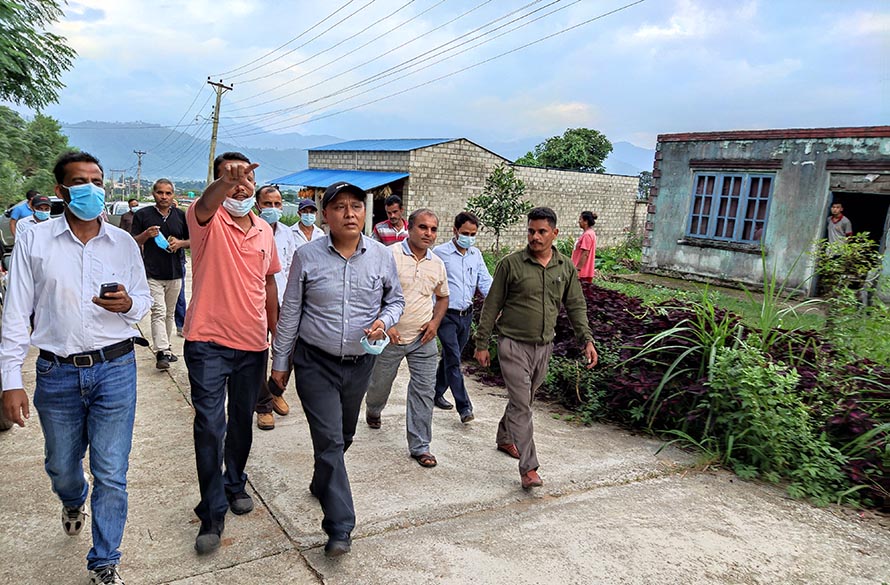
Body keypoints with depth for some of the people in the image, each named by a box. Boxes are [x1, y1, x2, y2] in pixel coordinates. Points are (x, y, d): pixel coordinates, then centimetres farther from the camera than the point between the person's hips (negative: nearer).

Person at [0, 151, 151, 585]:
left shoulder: (124, 243, 2)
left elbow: (144, 300, 10)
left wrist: (128, 304, -15)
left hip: (115, 370, 0)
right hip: (57, 373, 1)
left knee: (111, 475, 3)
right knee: (61, 466, 20)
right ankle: (73, 502, 56)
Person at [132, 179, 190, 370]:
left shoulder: (181, 216, 8)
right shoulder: (142, 215, 1)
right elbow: (133, 242, 4)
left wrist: (180, 243, -7)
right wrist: (146, 234, -16)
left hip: (175, 273, 4)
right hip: (153, 273, -3)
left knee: (169, 313, 14)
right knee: (159, 312, -13)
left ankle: (166, 347, 26)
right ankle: (162, 353, -17)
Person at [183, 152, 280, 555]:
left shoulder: (264, 230, 8)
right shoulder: (208, 219, -7)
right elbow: (205, 206, -33)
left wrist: (276, 330, 16)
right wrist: (226, 181, -55)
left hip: (253, 343, 5)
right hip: (208, 341, -5)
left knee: (242, 421, 17)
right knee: (210, 426, -4)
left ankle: (235, 485, 38)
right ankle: (212, 515, 9)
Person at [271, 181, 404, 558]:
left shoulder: (382, 256, -3)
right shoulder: (307, 256, -8)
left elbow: (396, 299, 10)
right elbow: (290, 313, -1)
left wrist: (384, 321, -13)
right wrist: (280, 361, 3)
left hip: (360, 364, 3)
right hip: (315, 362, -3)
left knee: (344, 436, 20)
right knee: (330, 440, -8)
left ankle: (321, 485, 48)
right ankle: (340, 527, -1)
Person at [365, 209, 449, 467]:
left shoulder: (437, 264, 5)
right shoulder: (390, 255, -12)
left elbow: (442, 297, 19)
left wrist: (435, 322, 2)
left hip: (424, 340, 3)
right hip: (390, 337, -3)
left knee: (424, 392, 1)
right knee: (380, 384, 17)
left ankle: (420, 446, 13)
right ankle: (373, 410, 52)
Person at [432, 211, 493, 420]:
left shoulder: (476, 254, 9)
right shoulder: (440, 252, -8)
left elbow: (485, 281, 3)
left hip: (467, 315, 6)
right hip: (447, 315, -6)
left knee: (449, 357, 17)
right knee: (453, 360, -8)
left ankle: (437, 393, 33)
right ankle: (464, 407, -5)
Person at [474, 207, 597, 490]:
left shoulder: (566, 268, 4)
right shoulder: (510, 264, -9)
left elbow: (576, 307, 11)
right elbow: (491, 306, -4)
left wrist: (587, 340, 0)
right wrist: (482, 344, -4)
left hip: (544, 347, 5)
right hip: (514, 346, -4)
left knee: (522, 399, 19)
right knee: (521, 405, -7)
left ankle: (505, 438, 42)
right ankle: (528, 469, -2)